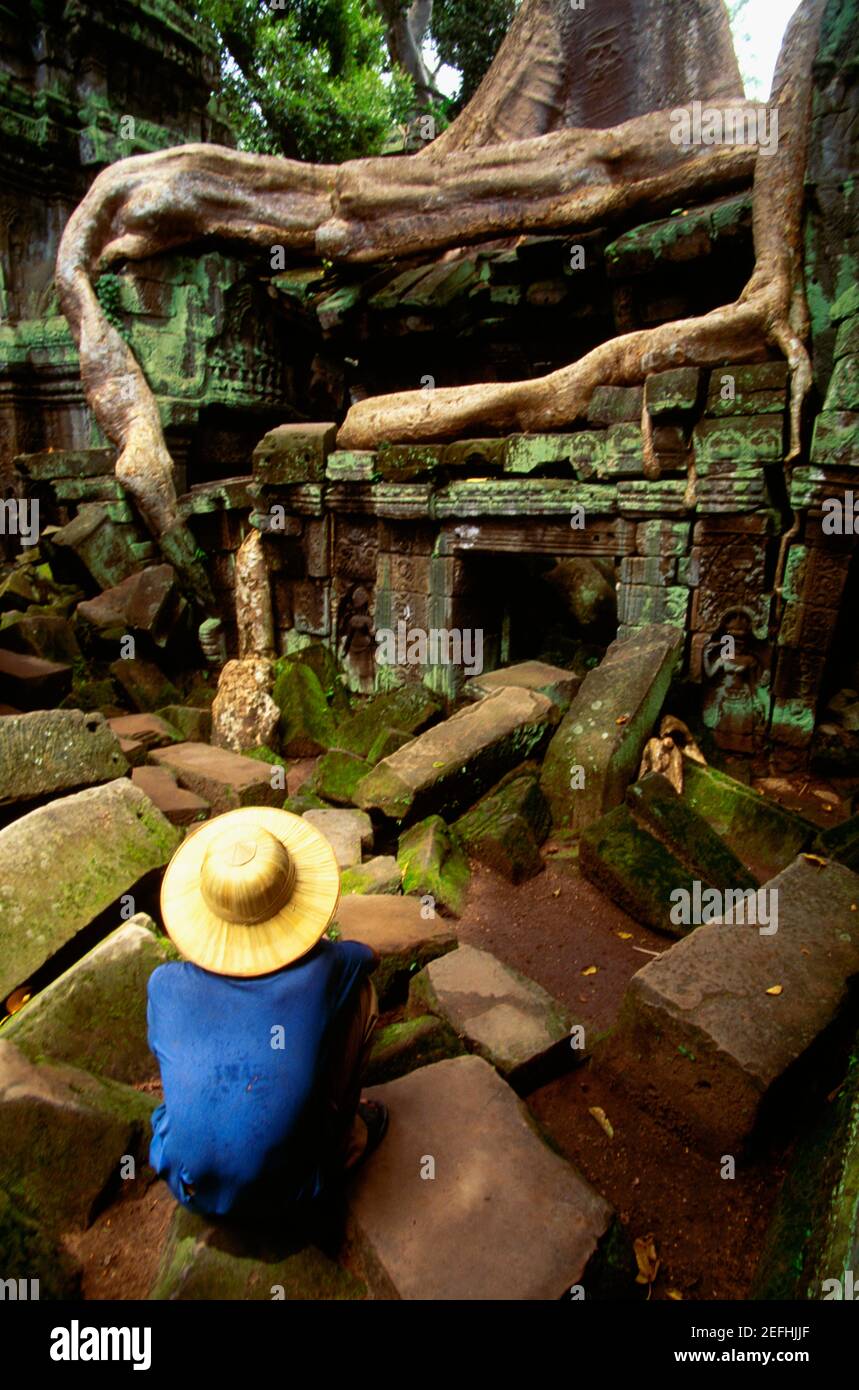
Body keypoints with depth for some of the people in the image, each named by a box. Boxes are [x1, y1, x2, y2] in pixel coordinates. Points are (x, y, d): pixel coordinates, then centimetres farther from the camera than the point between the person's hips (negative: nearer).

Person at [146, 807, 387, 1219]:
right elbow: (371, 956, 7)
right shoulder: (325, 972, -18)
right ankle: (341, 1142, 18)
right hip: (288, 1188, -2)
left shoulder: (166, 985, -13)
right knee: (358, 991, 4)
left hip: (186, 1186, 3)